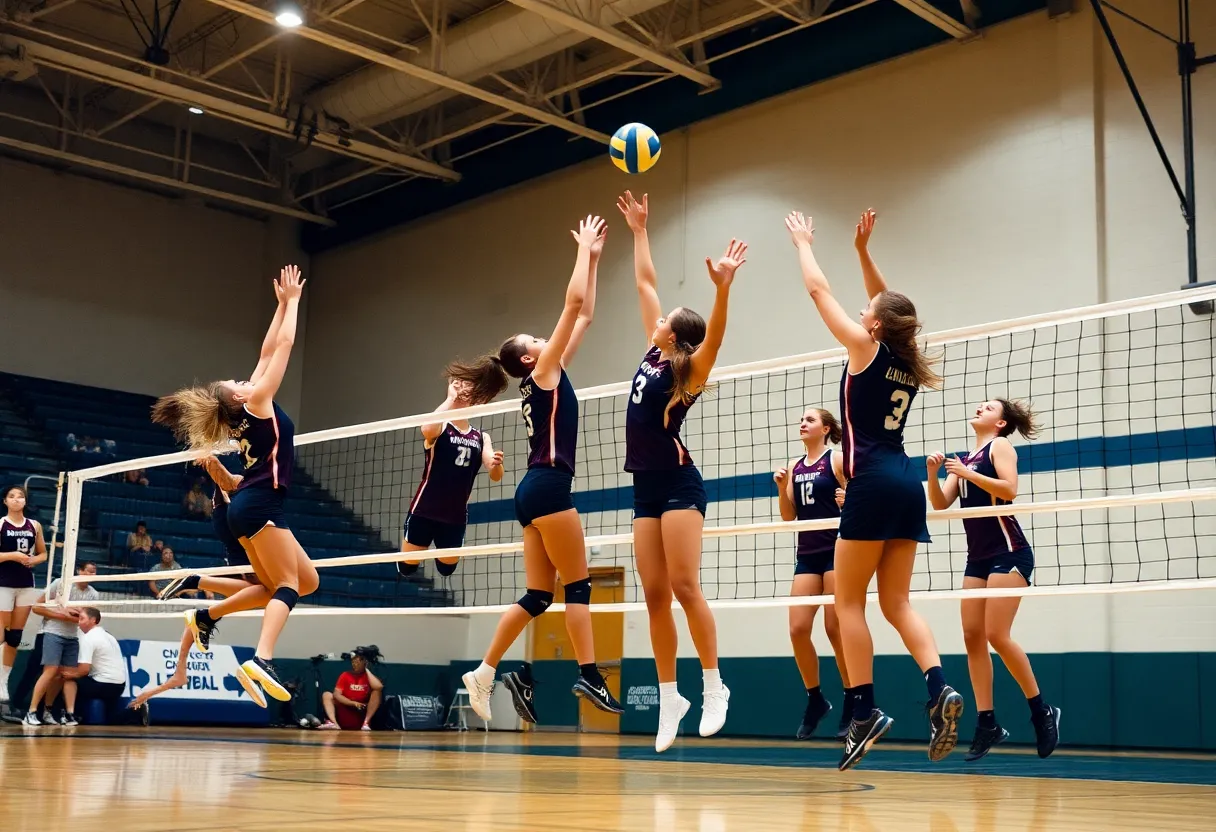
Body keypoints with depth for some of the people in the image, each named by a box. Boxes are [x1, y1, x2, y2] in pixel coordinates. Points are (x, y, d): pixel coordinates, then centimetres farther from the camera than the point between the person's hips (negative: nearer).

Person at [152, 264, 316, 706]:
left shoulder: (249, 409, 16)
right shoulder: (258, 400, -5)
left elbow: (268, 351, 22)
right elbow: (284, 345, -2)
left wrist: (283, 304, 26)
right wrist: (292, 300, 8)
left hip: (249, 506, 9)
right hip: (260, 505, -9)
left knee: (306, 581, 13)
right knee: (288, 584, -14)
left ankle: (206, 615, 14)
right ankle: (261, 660, -33)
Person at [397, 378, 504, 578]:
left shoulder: (481, 437, 5)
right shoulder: (440, 428, -5)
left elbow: (495, 476, -5)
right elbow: (427, 429, -30)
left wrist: (496, 464, -28)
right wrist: (451, 399, -24)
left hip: (456, 516, 3)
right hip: (424, 511, -3)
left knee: (447, 569, 13)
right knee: (407, 567, 2)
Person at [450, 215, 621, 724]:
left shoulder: (544, 382, 20)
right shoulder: (544, 372, -1)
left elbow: (584, 316, 24)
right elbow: (573, 303, -5)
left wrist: (593, 258, 24)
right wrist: (583, 249, 5)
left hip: (535, 490, 9)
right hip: (548, 486, -9)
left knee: (538, 595, 7)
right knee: (578, 585, -7)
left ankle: (484, 674, 5)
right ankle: (589, 677, -8)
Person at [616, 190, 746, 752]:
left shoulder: (688, 370, -6)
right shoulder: (654, 357, 13)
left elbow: (714, 335, -28)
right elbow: (646, 284, 21)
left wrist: (722, 288, -44)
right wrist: (638, 231, 26)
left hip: (678, 484, -7)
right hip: (646, 488, 7)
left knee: (685, 588, -12)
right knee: (655, 596, 4)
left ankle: (714, 685, -2)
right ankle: (669, 698, 8)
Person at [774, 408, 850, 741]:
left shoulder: (837, 460, -3)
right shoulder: (795, 466, 13)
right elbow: (788, 516, 12)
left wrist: (849, 501, -25)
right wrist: (781, 487, -2)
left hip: (836, 550, -6)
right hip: (807, 554, 6)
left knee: (836, 629, -6)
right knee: (797, 630, -1)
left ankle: (853, 704, 6)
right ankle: (815, 699, 16)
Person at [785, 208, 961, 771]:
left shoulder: (866, 346, -3)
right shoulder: (906, 360, 13)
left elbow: (818, 290, 7)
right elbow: (888, 303, 30)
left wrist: (803, 242, 22)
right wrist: (863, 250, 29)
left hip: (873, 484, -7)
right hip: (907, 483, 7)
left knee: (849, 602, 0)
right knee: (896, 603, 8)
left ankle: (864, 711, -4)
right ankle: (939, 688, -10)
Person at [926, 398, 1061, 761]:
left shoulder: (999, 446, -2)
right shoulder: (965, 460, 19)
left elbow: (1009, 489, -18)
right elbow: (940, 504, 11)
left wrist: (967, 473, -18)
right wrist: (933, 473, -4)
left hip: (1008, 552, -8)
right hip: (977, 556, 8)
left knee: (997, 635, -14)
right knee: (972, 636, 0)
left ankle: (1042, 712, -1)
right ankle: (987, 724, 4)